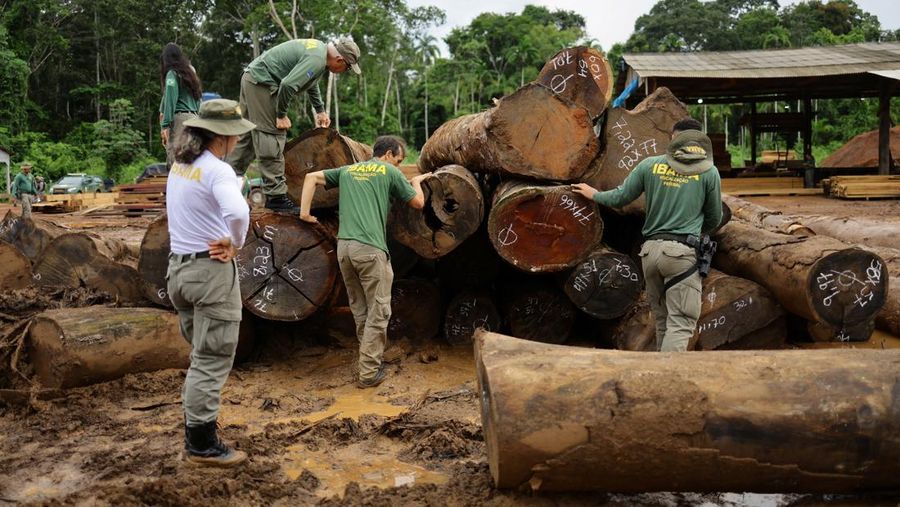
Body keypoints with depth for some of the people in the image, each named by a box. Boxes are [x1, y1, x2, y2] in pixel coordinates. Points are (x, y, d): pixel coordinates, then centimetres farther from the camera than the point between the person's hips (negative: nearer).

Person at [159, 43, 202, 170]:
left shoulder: (172, 74, -1)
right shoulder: (189, 72, 20)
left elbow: (170, 99, -10)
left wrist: (165, 125, -13)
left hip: (178, 118, -7)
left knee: (174, 159, -12)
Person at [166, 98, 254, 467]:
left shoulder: (179, 166, 9)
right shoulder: (217, 170, -18)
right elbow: (237, 212, -35)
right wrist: (236, 243, -16)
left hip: (179, 266, 9)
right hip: (211, 269, -9)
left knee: (201, 357, 21)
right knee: (212, 361, 0)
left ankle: (194, 433, 30)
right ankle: (202, 446, 7)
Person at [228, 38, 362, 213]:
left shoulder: (320, 48, 13)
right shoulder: (316, 61, -20)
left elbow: (311, 83, 29)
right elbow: (288, 85, -29)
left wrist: (320, 111, 36)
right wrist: (281, 115, -16)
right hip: (261, 82, -11)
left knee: (248, 137, 15)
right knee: (272, 137, -10)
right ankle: (276, 196, -8)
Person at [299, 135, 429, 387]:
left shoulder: (348, 170, 22)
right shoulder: (390, 172, 7)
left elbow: (311, 177, 18)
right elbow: (418, 203, 14)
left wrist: (304, 211, 12)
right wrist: (416, 182, 33)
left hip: (343, 246, 6)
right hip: (370, 248, -6)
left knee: (360, 310, 17)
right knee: (378, 311, 1)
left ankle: (373, 357, 27)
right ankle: (369, 372, 2)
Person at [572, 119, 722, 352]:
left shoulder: (650, 164, 6)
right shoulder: (709, 172, 3)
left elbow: (620, 198, 12)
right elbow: (714, 219, 13)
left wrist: (594, 194, 32)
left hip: (650, 249, 4)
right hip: (682, 253, -4)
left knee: (662, 320, 16)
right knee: (681, 324, -4)